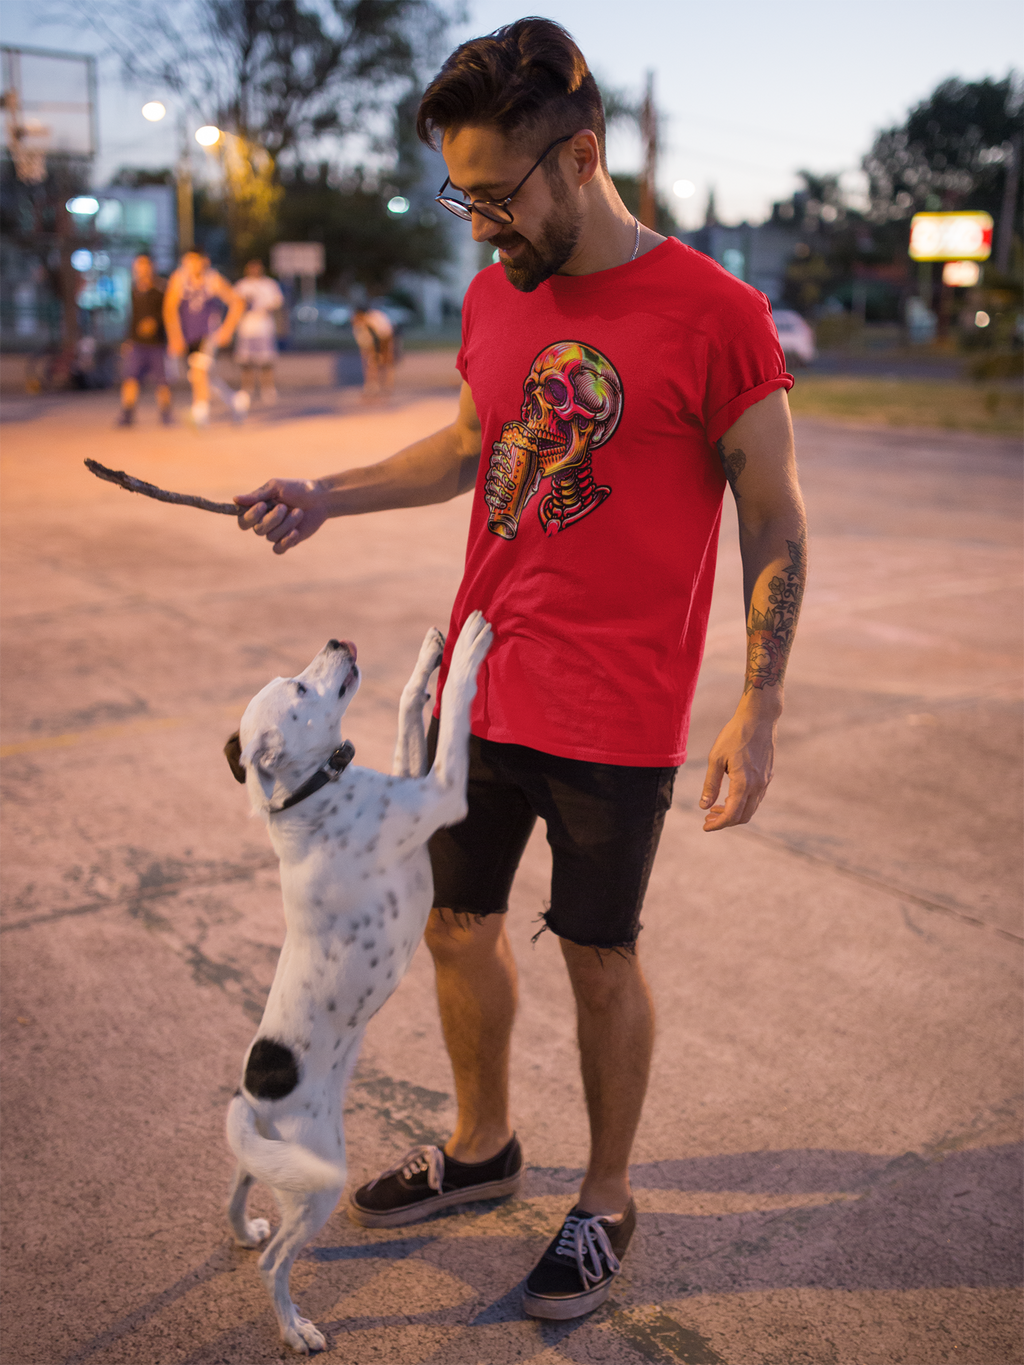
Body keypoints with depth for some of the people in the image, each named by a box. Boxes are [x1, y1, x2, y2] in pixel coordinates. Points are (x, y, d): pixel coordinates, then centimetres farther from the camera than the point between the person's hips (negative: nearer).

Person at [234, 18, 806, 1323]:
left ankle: (606, 1200, 33)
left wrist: (758, 708, -12)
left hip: (615, 722, -6)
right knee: (457, 924, 17)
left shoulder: (716, 317, -14)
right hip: (480, 687, 6)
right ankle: (482, 1143, 43)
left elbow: (773, 524, -9)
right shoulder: (493, 296, 5)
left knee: (599, 957, 9)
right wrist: (326, 496, 10)